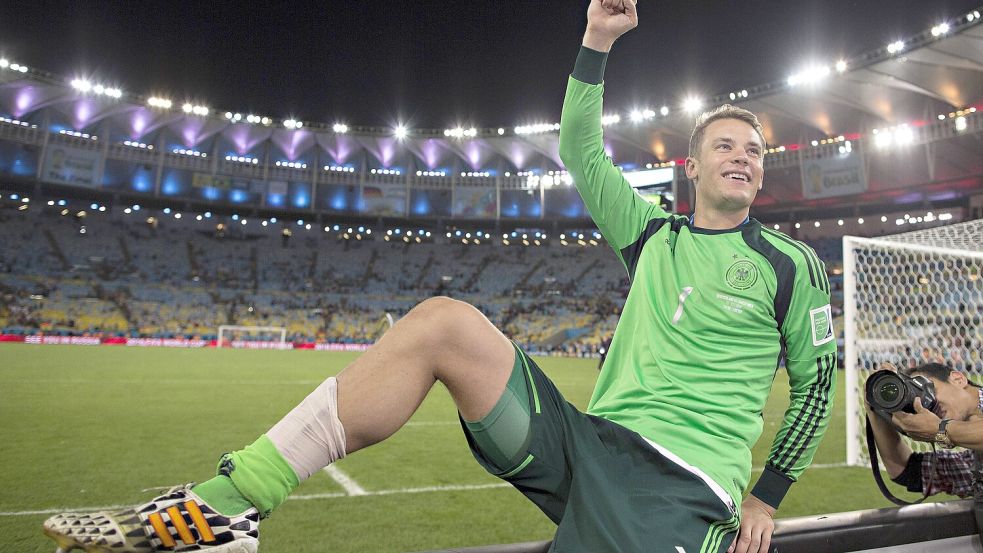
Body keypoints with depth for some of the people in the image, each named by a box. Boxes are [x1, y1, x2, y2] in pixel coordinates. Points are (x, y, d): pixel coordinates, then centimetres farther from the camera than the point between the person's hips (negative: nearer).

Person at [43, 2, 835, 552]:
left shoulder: (790, 265, 7)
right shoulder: (653, 234, 14)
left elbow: (817, 380, 14)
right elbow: (581, 154, 13)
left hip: (675, 489, -2)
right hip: (586, 439, 3)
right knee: (442, 321, -19)